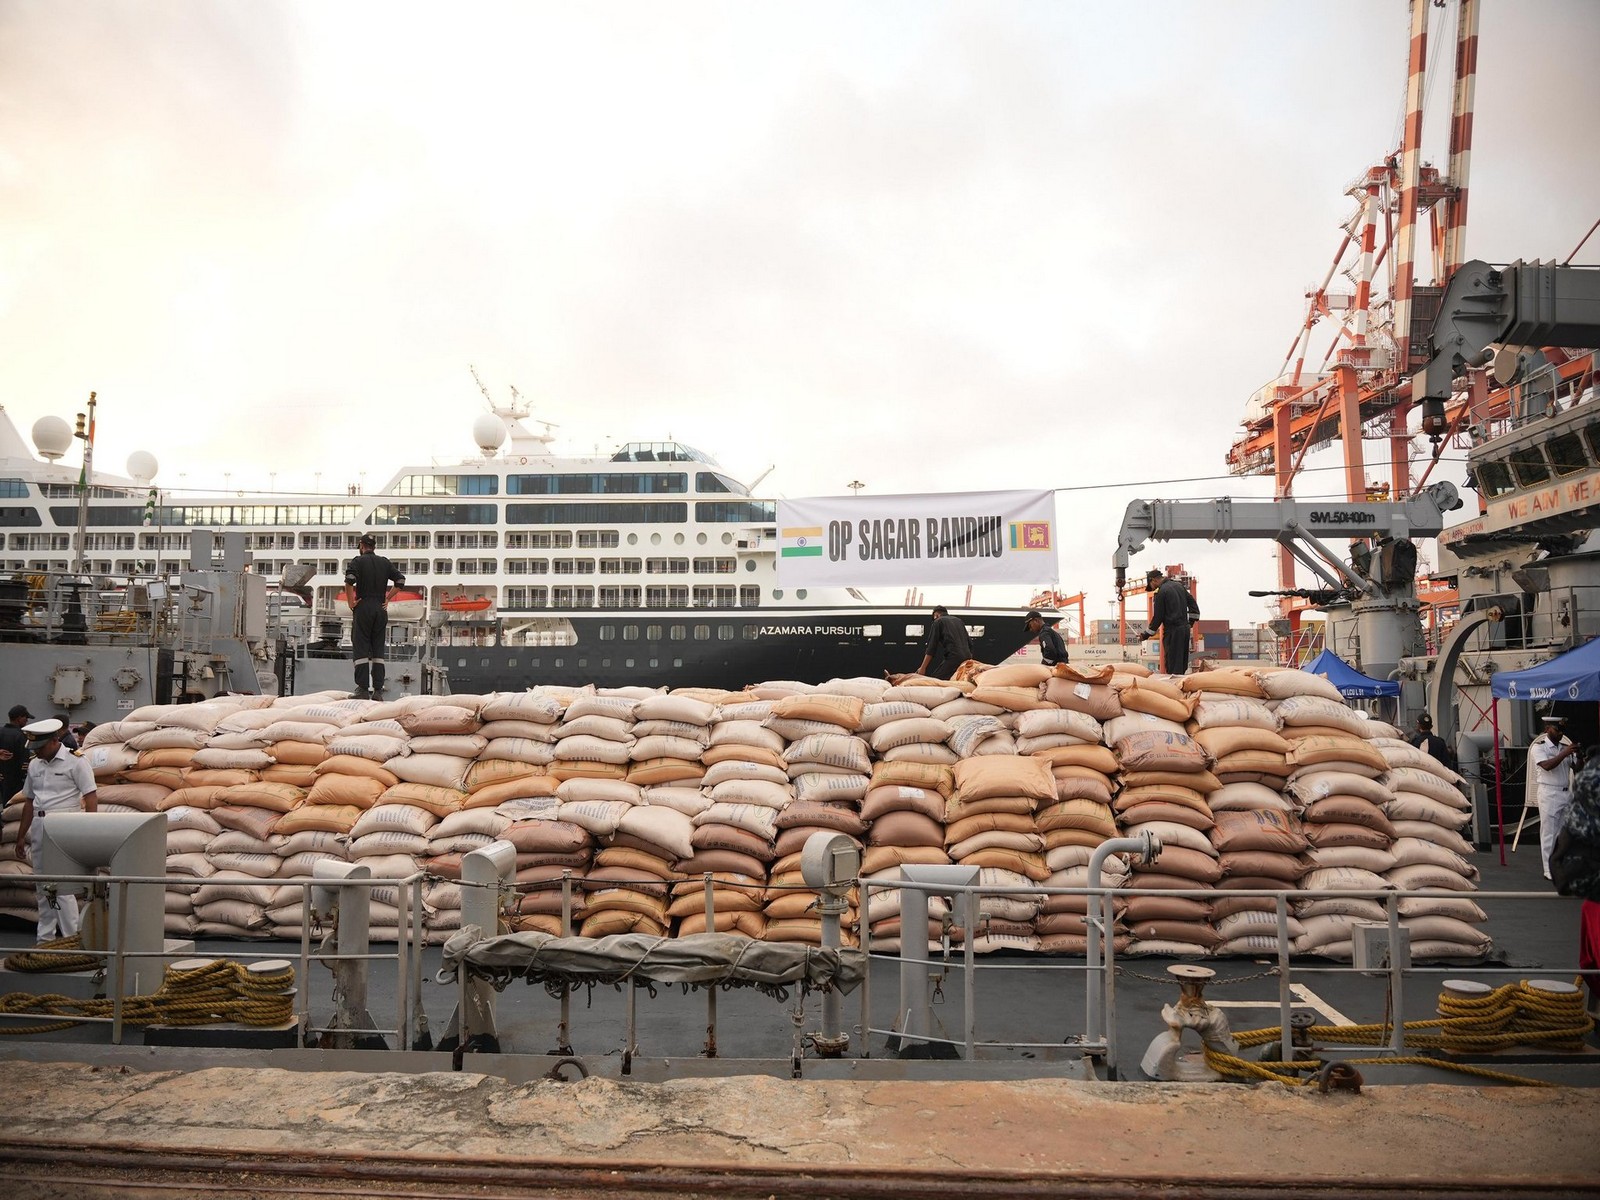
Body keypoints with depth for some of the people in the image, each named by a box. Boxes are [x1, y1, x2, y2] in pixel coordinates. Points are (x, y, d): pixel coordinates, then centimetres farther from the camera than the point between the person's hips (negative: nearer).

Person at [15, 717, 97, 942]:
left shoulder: (75, 761, -6)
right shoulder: (34, 765, 13)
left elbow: (90, 798, -9)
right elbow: (29, 801, 20)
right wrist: (21, 836, 20)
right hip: (38, 827, 7)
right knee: (42, 886, 11)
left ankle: (72, 939, -5)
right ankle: (45, 939, 20)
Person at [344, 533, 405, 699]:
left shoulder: (358, 561, -2)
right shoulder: (385, 562, 11)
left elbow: (349, 580, -19)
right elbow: (400, 581, 5)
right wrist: (387, 598, 9)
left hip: (363, 607, -4)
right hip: (381, 609, 4)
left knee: (361, 648, -1)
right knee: (378, 648, 7)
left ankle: (363, 689, -6)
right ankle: (378, 690, 4)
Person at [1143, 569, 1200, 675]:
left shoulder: (1162, 591, -11)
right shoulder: (1179, 586, 12)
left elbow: (1158, 616, -8)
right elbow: (1194, 606, 13)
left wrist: (1148, 633, 1)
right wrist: (1190, 622, 19)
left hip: (1173, 630, -8)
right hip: (1185, 628, 8)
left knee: (1173, 666, -6)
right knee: (1182, 664, 11)